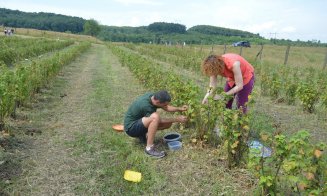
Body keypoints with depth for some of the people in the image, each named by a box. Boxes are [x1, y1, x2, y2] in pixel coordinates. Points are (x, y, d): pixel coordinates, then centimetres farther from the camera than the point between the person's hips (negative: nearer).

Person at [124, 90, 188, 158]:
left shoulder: (153, 96, -9)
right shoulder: (146, 105, -31)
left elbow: (166, 108, 8)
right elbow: (159, 120, -18)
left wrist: (179, 109, -6)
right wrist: (176, 119, -13)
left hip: (139, 122, 9)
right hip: (131, 127, -9)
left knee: (168, 123, -1)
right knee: (155, 116, -35)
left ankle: (144, 134, 9)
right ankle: (149, 148, -26)